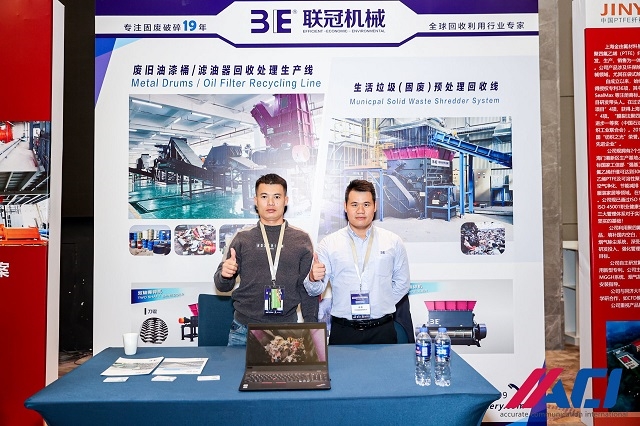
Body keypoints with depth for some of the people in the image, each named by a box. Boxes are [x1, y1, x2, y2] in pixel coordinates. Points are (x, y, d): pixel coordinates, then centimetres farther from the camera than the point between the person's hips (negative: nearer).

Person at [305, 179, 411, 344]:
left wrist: (381, 305, 0)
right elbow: (315, 290, -4)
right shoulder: (329, 243, 0)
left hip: (382, 331, 1)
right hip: (342, 331, -1)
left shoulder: (393, 242, 4)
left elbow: (401, 284, 8)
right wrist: (313, 278, -25)